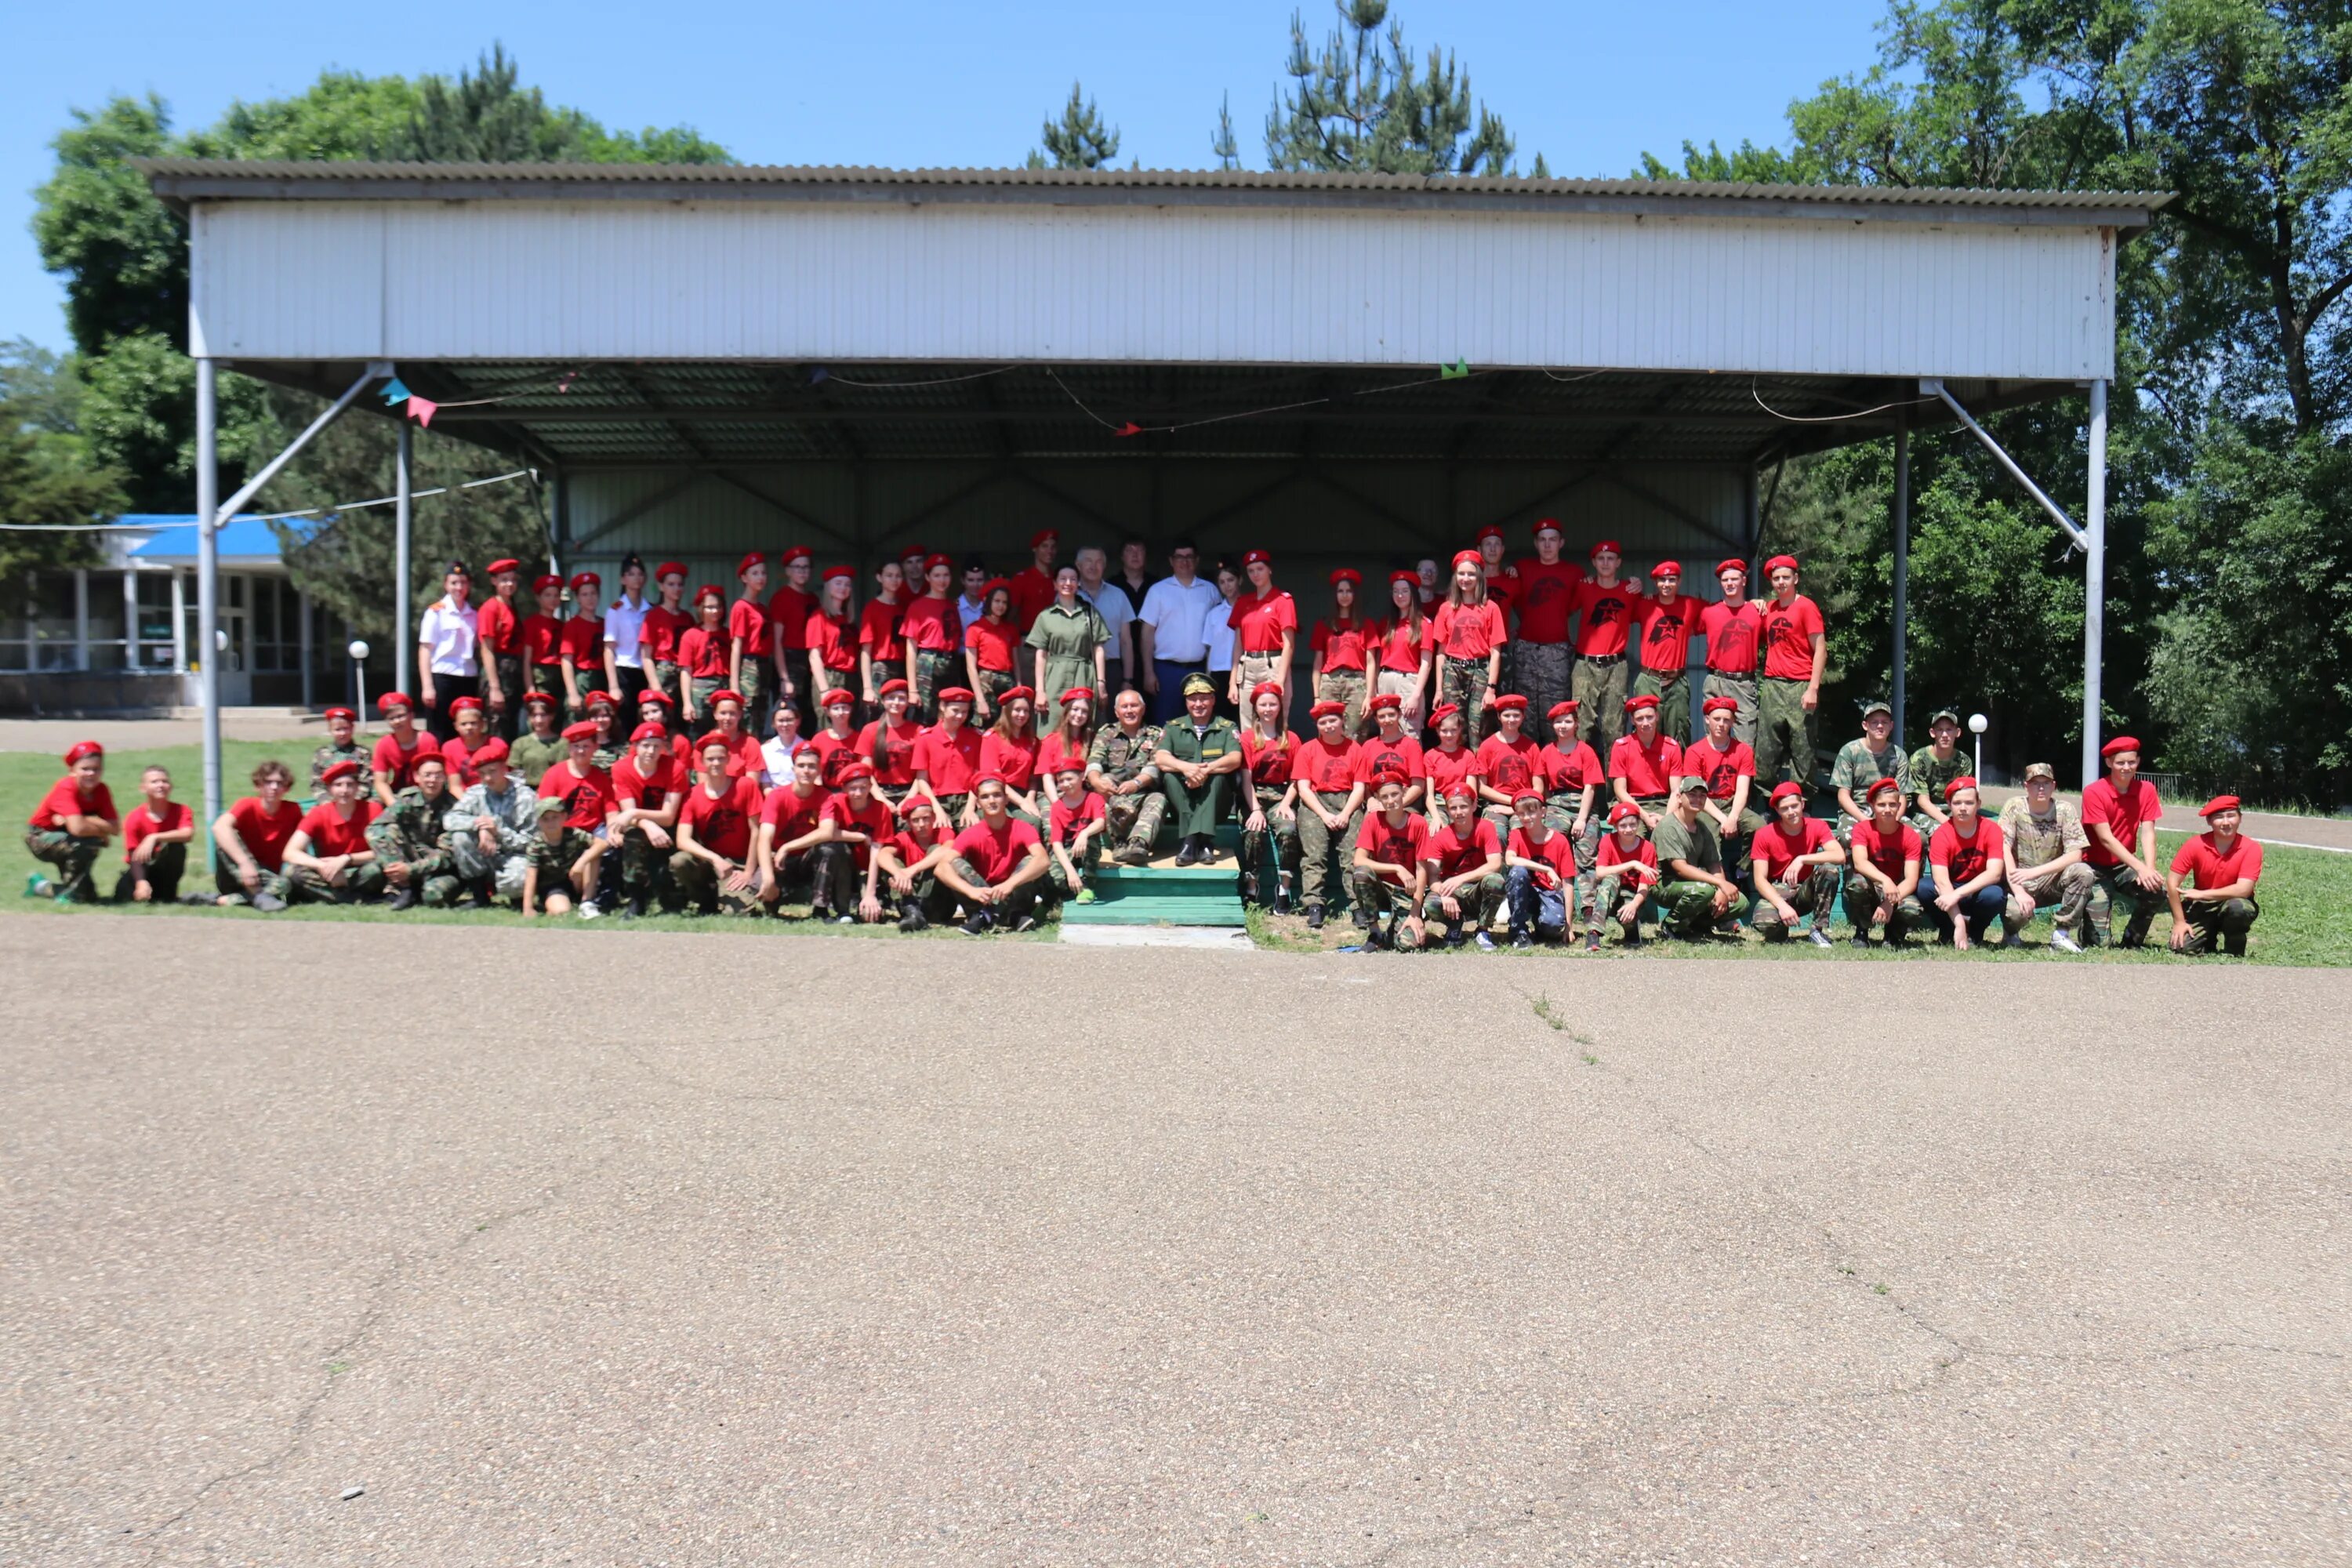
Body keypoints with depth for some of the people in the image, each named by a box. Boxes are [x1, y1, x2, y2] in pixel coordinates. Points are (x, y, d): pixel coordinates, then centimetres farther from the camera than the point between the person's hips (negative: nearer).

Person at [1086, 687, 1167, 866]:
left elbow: (1155, 766, -4)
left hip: (1144, 793, 0)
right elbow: (1094, 762, -2)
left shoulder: (1157, 734, 14)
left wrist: (1137, 783, -25)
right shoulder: (1106, 733, 16)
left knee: (1158, 800, -33)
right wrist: (1096, 780, -27)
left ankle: (1137, 845, -58)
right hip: (1113, 794, 1)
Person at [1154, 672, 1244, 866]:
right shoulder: (1173, 728, 12)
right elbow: (1160, 759, -5)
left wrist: (1206, 770, -27)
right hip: (1180, 800, 1)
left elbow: (1235, 760, -9)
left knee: (1218, 776, -30)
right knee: (1170, 776, -28)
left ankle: (1190, 841, -43)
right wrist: (1186, 767, -27)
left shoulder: (1227, 727, 9)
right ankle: (1204, 842, -39)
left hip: (1216, 803, -1)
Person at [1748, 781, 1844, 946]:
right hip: (1776, 892, -2)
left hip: (1806, 892, 2)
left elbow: (1840, 856, -25)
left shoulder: (1817, 827, -7)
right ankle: (1780, 929, 4)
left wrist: (1802, 860, -33)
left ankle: (1819, 929, -17)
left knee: (1829, 868, -29)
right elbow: (1760, 879, -16)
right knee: (1764, 922, -36)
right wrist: (1782, 905, -31)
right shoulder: (1764, 835, -11)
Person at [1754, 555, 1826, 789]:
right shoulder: (1769, 609, 14)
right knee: (1765, 749, 4)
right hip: (1771, 686, 6)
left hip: (1799, 686, -5)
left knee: (1802, 748, -4)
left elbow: (1820, 650, -7)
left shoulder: (1806, 607, -3)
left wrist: (1813, 688, -14)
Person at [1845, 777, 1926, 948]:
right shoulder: (1862, 829, -10)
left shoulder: (1911, 836, -8)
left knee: (1914, 911, -33)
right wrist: (1885, 881, -47)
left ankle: (1894, 934, 5)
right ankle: (1861, 932, -8)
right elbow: (1859, 863, -28)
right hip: (1869, 894, 0)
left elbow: (1911, 880, -17)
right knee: (1857, 882, -35)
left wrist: (1890, 903, -34)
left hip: (1898, 892, 0)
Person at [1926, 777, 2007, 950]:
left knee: (1995, 895, -35)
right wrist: (1959, 924, -38)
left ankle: (1974, 934, -3)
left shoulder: (1991, 830, -13)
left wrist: (1957, 894, -38)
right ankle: (1948, 933, -2)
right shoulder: (1941, 836, -16)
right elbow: (1942, 882, -27)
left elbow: (1994, 874, -25)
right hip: (1950, 892, 0)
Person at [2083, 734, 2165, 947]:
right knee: (2100, 941, -15)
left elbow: (2148, 833, -8)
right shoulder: (2094, 793, -16)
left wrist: (2149, 870, -25)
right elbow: (2106, 838, -20)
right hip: (2096, 868, -4)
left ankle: (2133, 941, -1)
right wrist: (2140, 867, -29)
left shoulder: (2146, 790, -2)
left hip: (2124, 866, 5)